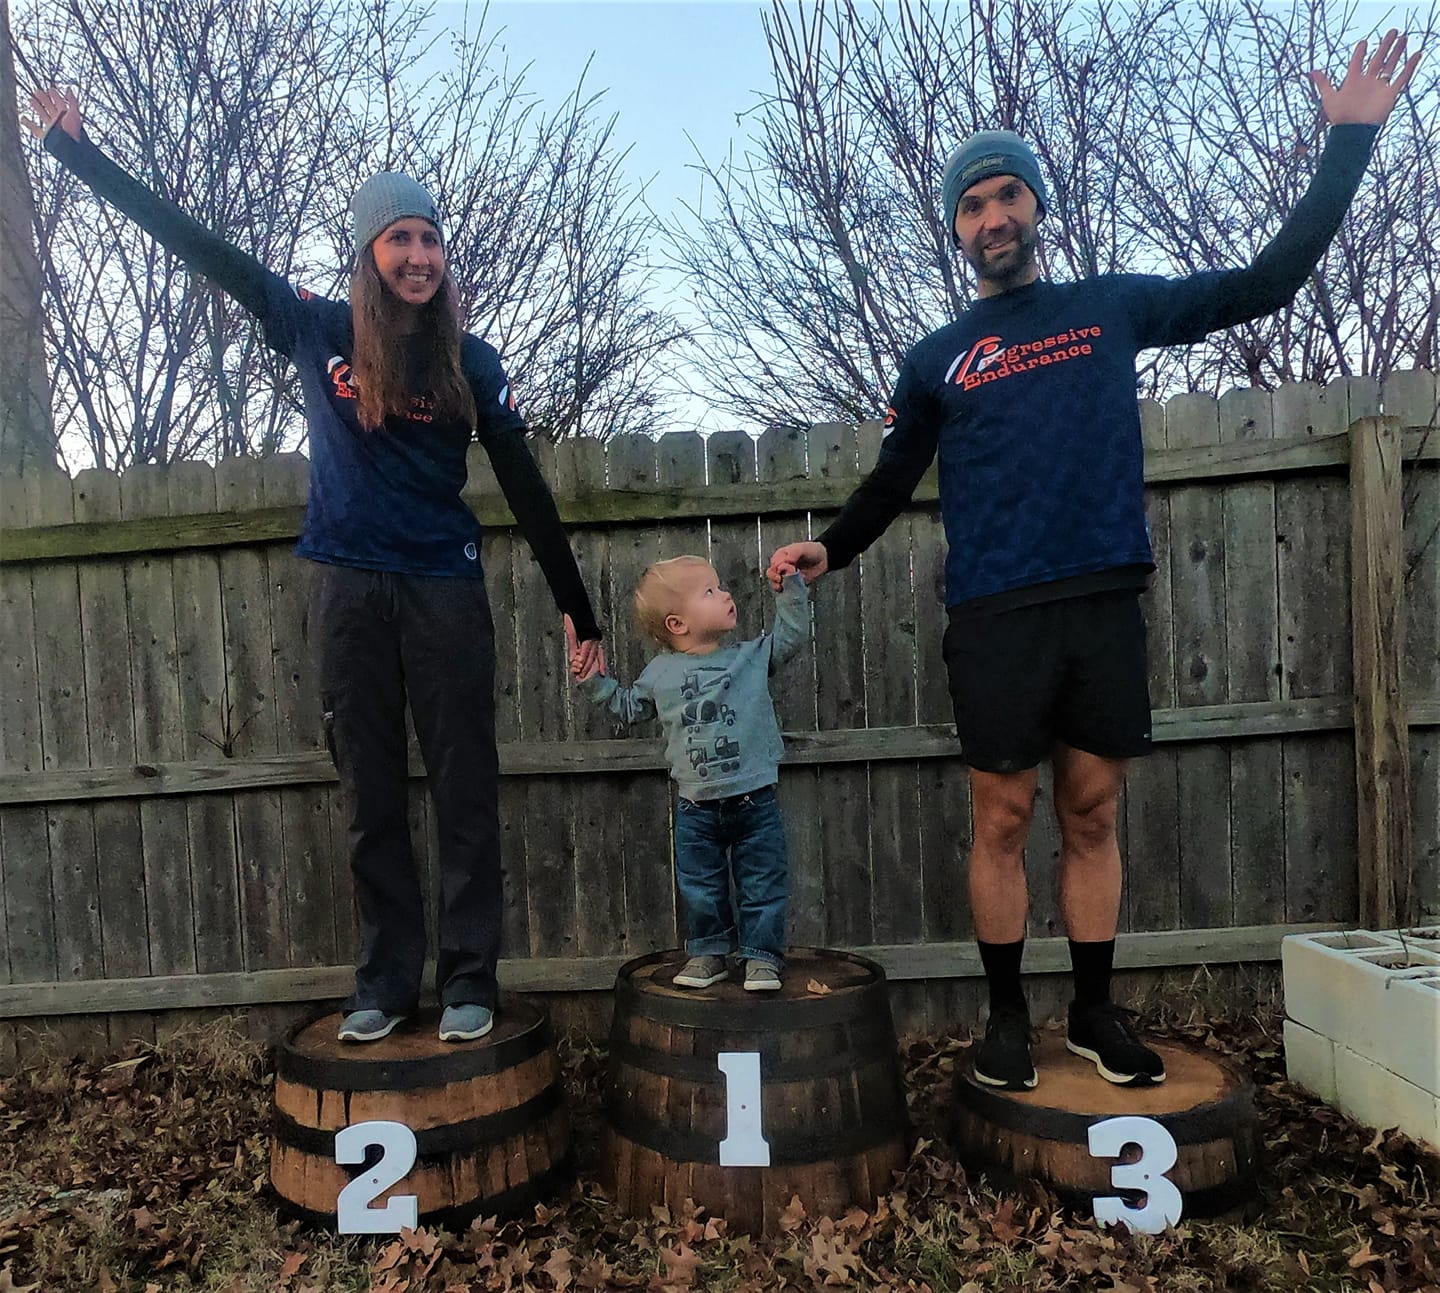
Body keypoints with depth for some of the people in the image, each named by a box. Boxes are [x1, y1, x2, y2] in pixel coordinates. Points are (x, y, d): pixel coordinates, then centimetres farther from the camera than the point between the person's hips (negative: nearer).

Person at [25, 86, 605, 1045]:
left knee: (464, 791, 0)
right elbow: (199, 244, 12)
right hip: (350, 589, 2)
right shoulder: (319, 330, 5)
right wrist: (75, 147, 13)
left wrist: (579, 609, 2)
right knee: (373, 799, 7)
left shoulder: (472, 362, 2)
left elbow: (524, 488, 2)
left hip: (446, 590, -1)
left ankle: (470, 982, 10)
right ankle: (386, 982, 18)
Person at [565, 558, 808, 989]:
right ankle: (709, 952, 30)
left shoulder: (752, 655, 0)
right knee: (700, 888, 11)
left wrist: (789, 586, -2)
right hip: (696, 808, 1)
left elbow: (792, 635, 3)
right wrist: (595, 682, 6)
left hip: (754, 801, 0)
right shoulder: (659, 672, 1)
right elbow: (629, 707, 15)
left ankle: (761, 956, 20)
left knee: (762, 884, 5)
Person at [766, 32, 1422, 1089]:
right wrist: (830, 548, -3)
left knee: (1093, 816, 7)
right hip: (997, 619, -1)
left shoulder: (1113, 307, 13)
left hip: (1105, 606, 1)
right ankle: (1008, 1014, 16)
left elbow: (1269, 282, 15)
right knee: (1004, 819, 1)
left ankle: (1096, 1012, 20)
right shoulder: (936, 359, 11)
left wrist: (1350, 140, 12)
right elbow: (892, 485, 14)